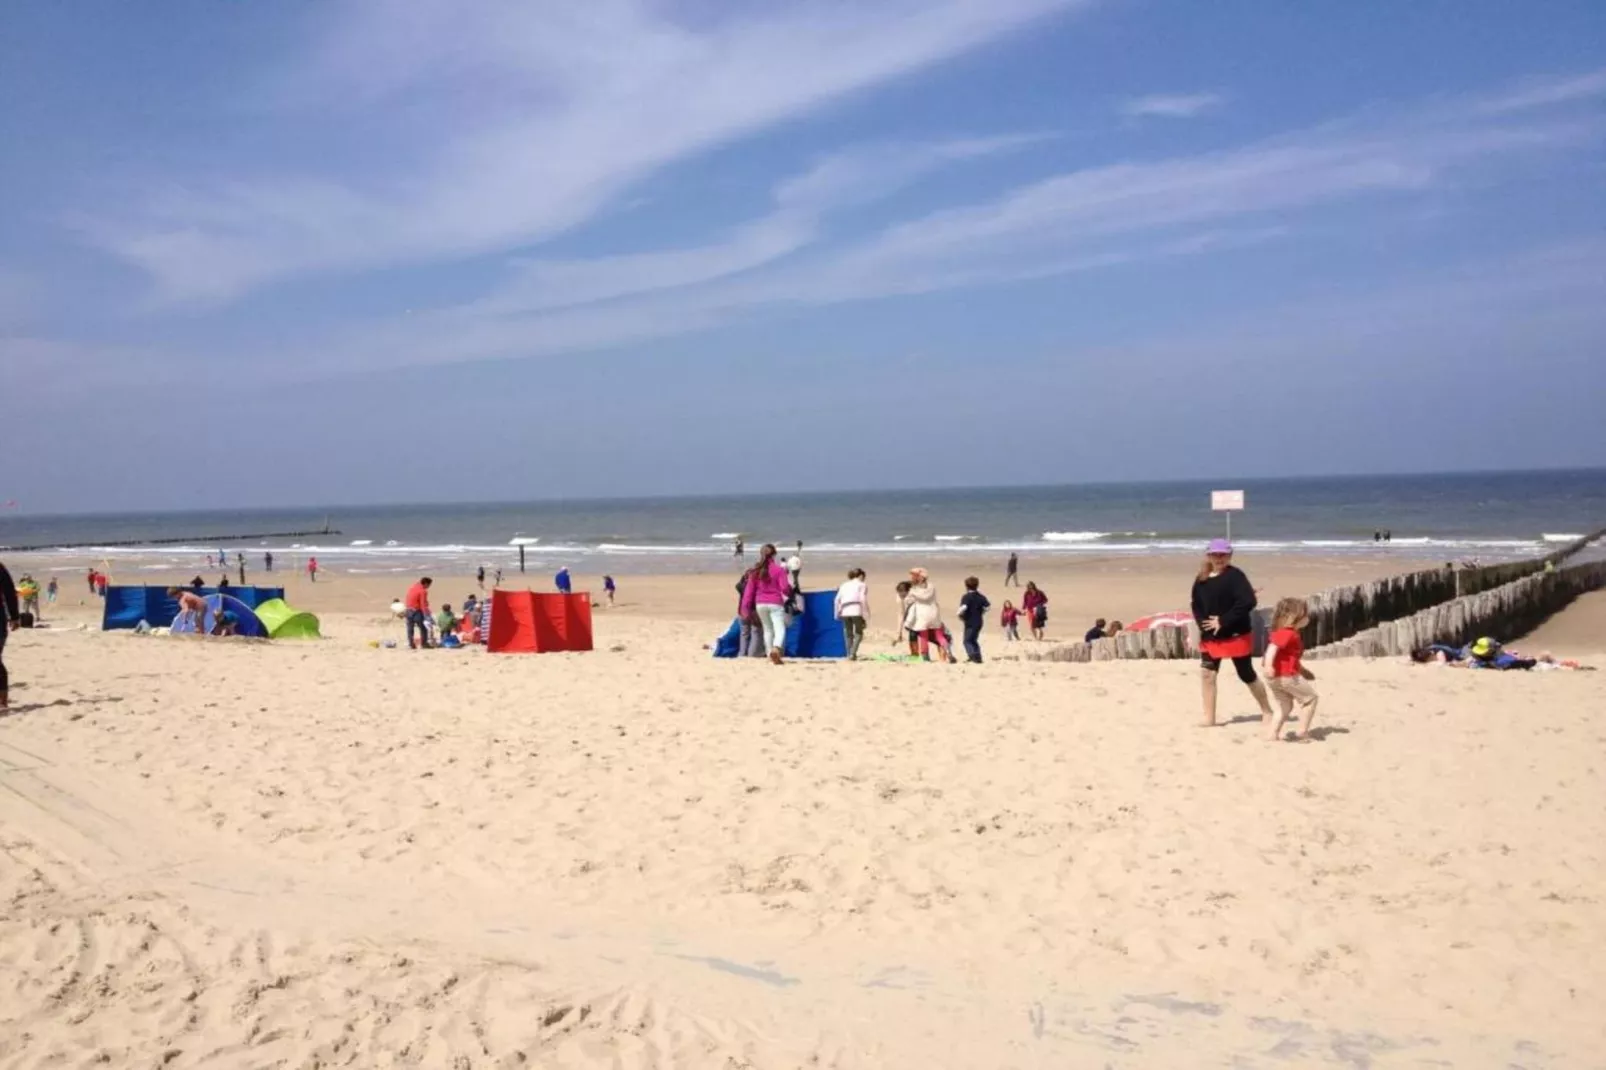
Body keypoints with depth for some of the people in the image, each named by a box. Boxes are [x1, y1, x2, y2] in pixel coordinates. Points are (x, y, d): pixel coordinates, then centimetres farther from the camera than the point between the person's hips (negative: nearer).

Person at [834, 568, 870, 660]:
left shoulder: (844, 585, 26)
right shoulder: (862, 585, 13)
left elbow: (837, 600, 15)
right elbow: (863, 600, -1)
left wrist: (837, 613, 16)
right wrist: (866, 615, -1)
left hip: (845, 611, 4)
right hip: (857, 611, -4)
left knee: (848, 634, 15)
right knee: (858, 633, 5)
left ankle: (849, 655, 11)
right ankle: (853, 653, -12)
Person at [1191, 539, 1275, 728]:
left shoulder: (1235, 575, -15)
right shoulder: (1201, 579, 4)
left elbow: (1248, 602, -25)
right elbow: (1197, 605, 9)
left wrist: (1223, 621, -22)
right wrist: (1202, 623, -11)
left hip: (1237, 635, -6)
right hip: (1210, 636, 6)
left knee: (1247, 675, 6)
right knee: (1207, 673, -1)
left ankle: (1267, 712, 25)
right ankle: (1209, 718, 7)